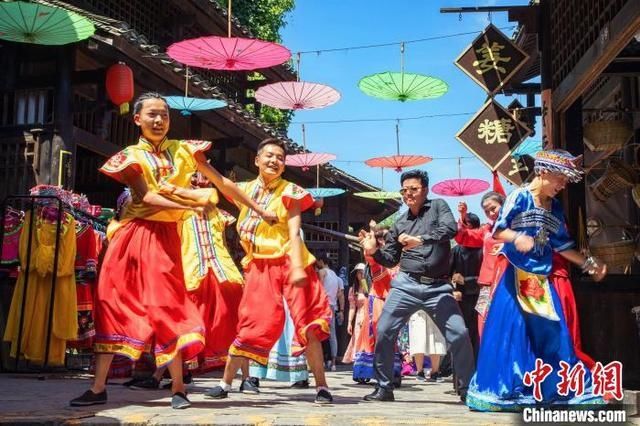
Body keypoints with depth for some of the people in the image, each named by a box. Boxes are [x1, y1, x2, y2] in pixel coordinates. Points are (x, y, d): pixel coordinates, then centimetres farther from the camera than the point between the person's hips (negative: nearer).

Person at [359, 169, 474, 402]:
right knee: (384, 332, -5)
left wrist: (420, 240, -25)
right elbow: (391, 259, 18)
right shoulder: (399, 223, 14)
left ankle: (468, 389, 7)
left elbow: (450, 229, -15)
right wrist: (374, 251, -2)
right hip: (406, 284, 3)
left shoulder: (438, 206, 6)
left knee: (459, 334, -9)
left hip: (438, 287, -3)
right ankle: (384, 388, 9)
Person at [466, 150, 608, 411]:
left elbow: (561, 244, 21)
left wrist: (588, 264, 21)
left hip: (542, 277, 7)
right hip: (515, 275, -6)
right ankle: (504, 390, 0)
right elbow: (498, 230, -12)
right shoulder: (519, 197, -7)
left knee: (551, 332, 4)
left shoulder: (555, 208, 13)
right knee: (510, 329, -8)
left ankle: (552, 390, 12)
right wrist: (517, 238, -32)